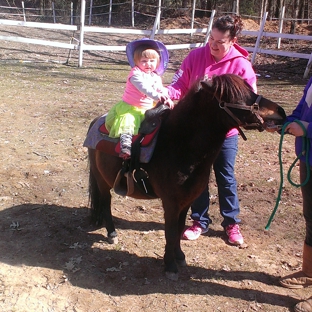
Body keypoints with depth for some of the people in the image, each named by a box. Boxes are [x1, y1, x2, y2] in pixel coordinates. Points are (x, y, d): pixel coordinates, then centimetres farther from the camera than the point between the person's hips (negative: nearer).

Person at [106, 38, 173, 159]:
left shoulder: (156, 77, 10)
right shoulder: (135, 73, -14)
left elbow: (161, 89, 8)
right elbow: (142, 87, -29)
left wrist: (167, 99, -15)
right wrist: (156, 96, -42)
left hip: (147, 109, 8)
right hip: (130, 108, -8)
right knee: (128, 122, -27)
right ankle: (125, 145, -37)